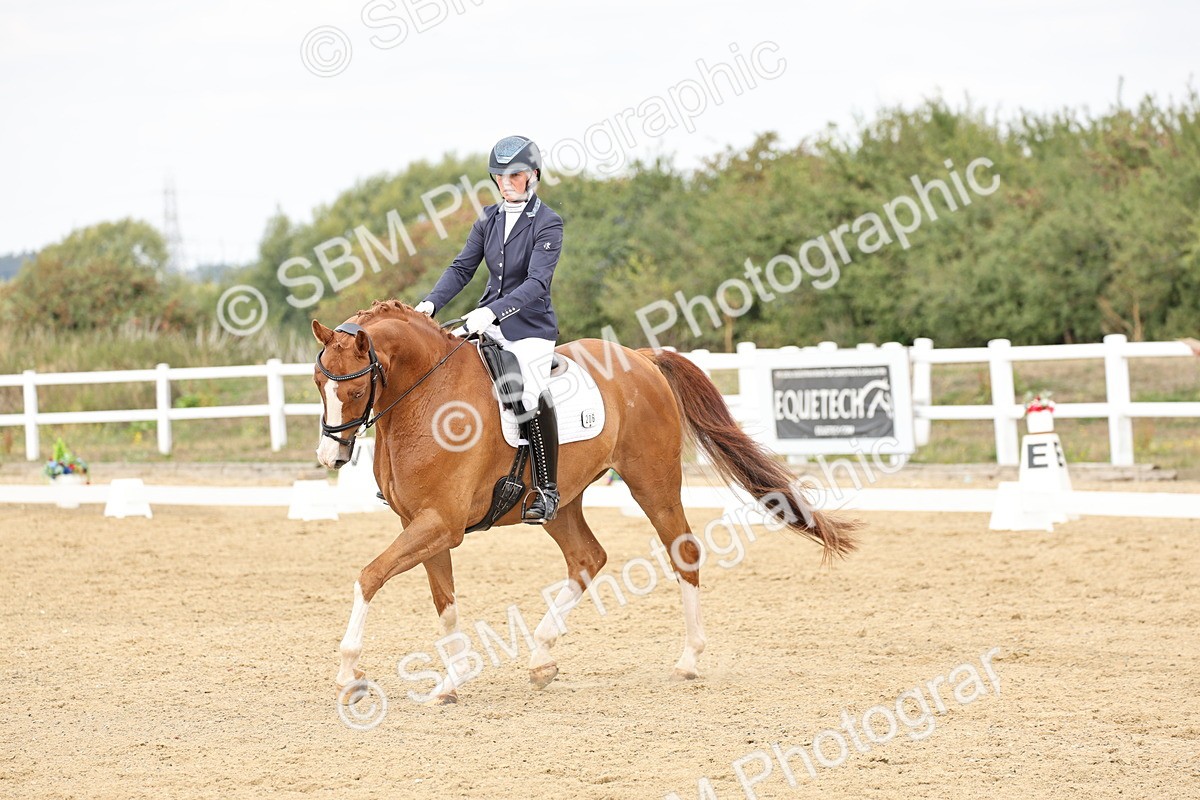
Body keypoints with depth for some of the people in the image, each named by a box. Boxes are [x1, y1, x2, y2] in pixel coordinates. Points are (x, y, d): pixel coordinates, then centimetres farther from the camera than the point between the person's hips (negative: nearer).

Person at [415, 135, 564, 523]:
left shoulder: (547, 224, -11)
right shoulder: (489, 219, 7)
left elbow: (536, 283, -21)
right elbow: (462, 268, 9)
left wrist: (492, 312, -33)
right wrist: (431, 303, -9)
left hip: (530, 327, -7)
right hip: (487, 322, 7)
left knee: (531, 396, -29)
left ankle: (547, 490, -17)